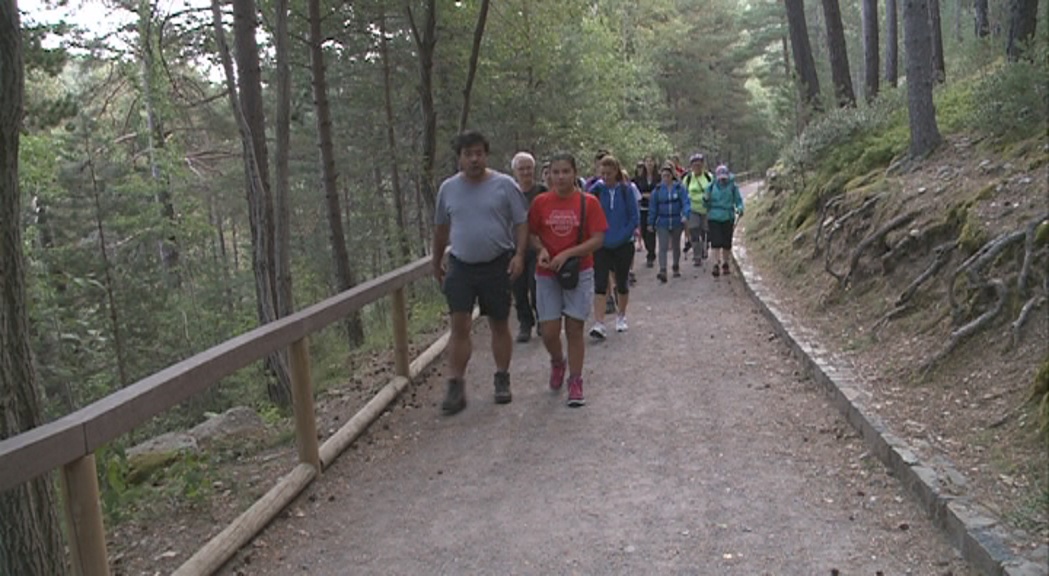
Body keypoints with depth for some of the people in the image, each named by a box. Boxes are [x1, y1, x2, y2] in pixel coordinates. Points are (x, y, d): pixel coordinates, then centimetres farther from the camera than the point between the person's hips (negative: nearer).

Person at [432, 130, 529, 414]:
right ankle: (455, 387, -1)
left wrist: (519, 255, -15)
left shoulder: (505, 185, -3)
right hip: (460, 266, 1)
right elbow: (441, 229, 15)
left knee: (499, 325, 9)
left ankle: (502, 380, 23)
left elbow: (521, 223, -2)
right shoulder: (448, 188, 5)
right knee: (459, 326, -5)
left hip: (497, 266, -1)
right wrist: (437, 262, 20)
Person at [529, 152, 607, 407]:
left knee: (574, 329, 2)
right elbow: (531, 234, 10)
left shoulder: (588, 202, -6)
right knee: (549, 332, 0)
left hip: (579, 273, -1)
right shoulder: (540, 202, 0)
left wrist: (567, 254, -19)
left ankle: (575, 382, 16)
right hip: (547, 274, 2)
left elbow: (598, 240, -9)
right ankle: (557, 362, 33)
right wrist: (541, 249, -10)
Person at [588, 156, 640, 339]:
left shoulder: (626, 190, -5)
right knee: (600, 284, -9)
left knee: (622, 283, 13)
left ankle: (621, 317, 33)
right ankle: (598, 324, -12)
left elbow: (635, 218, -5)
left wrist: (621, 237, -12)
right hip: (601, 246, 0)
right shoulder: (597, 189, -3)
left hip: (623, 245, 0)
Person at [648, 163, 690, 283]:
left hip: (676, 222, 1)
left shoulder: (679, 188, -6)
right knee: (663, 247, -12)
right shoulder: (657, 190, -2)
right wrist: (651, 223, 5)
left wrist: (685, 215, -28)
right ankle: (663, 271, -19)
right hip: (662, 223, -1)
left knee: (676, 246, 17)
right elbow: (653, 207, 3)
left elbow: (685, 202, -11)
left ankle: (676, 268, 35)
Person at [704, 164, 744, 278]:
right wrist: (706, 200, -16)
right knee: (716, 242, -9)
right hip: (714, 218, 0)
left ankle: (725, 264, 22)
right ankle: (716, 264, -8)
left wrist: (740, 209, -14)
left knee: (727, 243, 6)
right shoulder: (711, 187, 1)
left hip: (728, 218, 0)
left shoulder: (733, 187, -1)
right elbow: (707, 204, 7)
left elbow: (738, 200, 6)